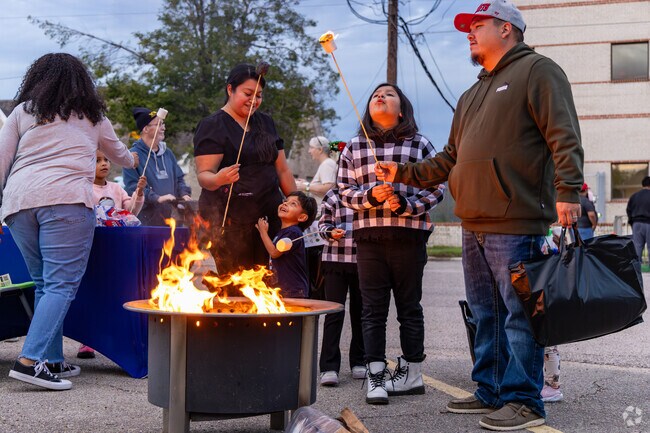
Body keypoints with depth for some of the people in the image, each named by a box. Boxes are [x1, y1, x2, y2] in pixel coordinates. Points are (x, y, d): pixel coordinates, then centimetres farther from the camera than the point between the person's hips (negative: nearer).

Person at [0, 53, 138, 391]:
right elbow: (118, 153, 37)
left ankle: (53, 361, 12)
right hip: (65, 198, -3)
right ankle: (30, 360, -20)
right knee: (61, 284, -6)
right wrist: (133, 160, 58)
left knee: (44, 283, 14)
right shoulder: (91, 116, 19)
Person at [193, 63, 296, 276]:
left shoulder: (266, 123, 18)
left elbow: (283, 170, 21)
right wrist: (218, 179, -31)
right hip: (230, 220, -5)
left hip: (269, 217, 5)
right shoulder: (212, 126, -1)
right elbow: (203, 175, -10)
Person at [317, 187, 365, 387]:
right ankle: (329, 367, -7)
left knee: (359, 312, 11)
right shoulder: (333, 196, 4)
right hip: (335, 260, -2)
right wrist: (331, 232, -12)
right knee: (334, 312, -6)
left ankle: (359, 362, 24)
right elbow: (323, 223, 8)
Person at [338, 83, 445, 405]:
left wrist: (407, 204, -13)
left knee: (409, 306, 6)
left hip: (409, 235, -1)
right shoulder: (354, 148, 11)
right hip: (369, 236, 1)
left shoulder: (419, 145, 6)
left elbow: (436, 188, 3)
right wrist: (371, 195, -11)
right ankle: (376, 377, 2)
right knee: (373, 309, 0)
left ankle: (411, 372, 16)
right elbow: (345, 191, 8)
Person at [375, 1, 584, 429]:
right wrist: (403, 172, 18)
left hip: (515, 223, -9)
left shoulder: (536, 70, -1)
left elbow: (564, 137, -12)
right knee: (486, 313, 13)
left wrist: (568, 189, -23)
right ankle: (490, 392, 21)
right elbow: (450, 159, 27)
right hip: (474, 225, 9)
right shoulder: (473, 96, 25)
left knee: (517, 313, -6)